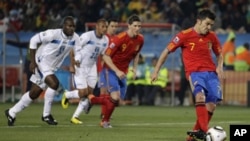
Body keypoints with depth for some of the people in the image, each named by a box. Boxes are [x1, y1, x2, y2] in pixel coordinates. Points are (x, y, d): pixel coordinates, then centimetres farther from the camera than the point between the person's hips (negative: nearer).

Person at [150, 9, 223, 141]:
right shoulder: (185, 35, -8)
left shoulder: (211, 36, 6)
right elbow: (167, 51, -1)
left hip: (211, 72, 5)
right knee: (200, 96, -31)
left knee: (211, 104, -4)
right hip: (194, 72, -5)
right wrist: (156, 70, -1)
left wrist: (219, 67, 1)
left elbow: (219, 54, 22)